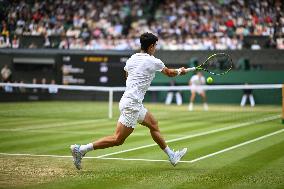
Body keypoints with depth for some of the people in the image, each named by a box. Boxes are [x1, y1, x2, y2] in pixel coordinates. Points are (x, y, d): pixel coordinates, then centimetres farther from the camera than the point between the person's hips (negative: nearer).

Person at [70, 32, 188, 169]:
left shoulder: (131, 59, 9)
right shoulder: (153, 62, -8)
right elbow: (169, 73, 11)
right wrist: (180, 71, 31)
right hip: (131, 104, -9)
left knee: (153, 124, 20)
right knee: (118, 139, -9)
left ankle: (171, 156, 30)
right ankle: (81, 149, -13)